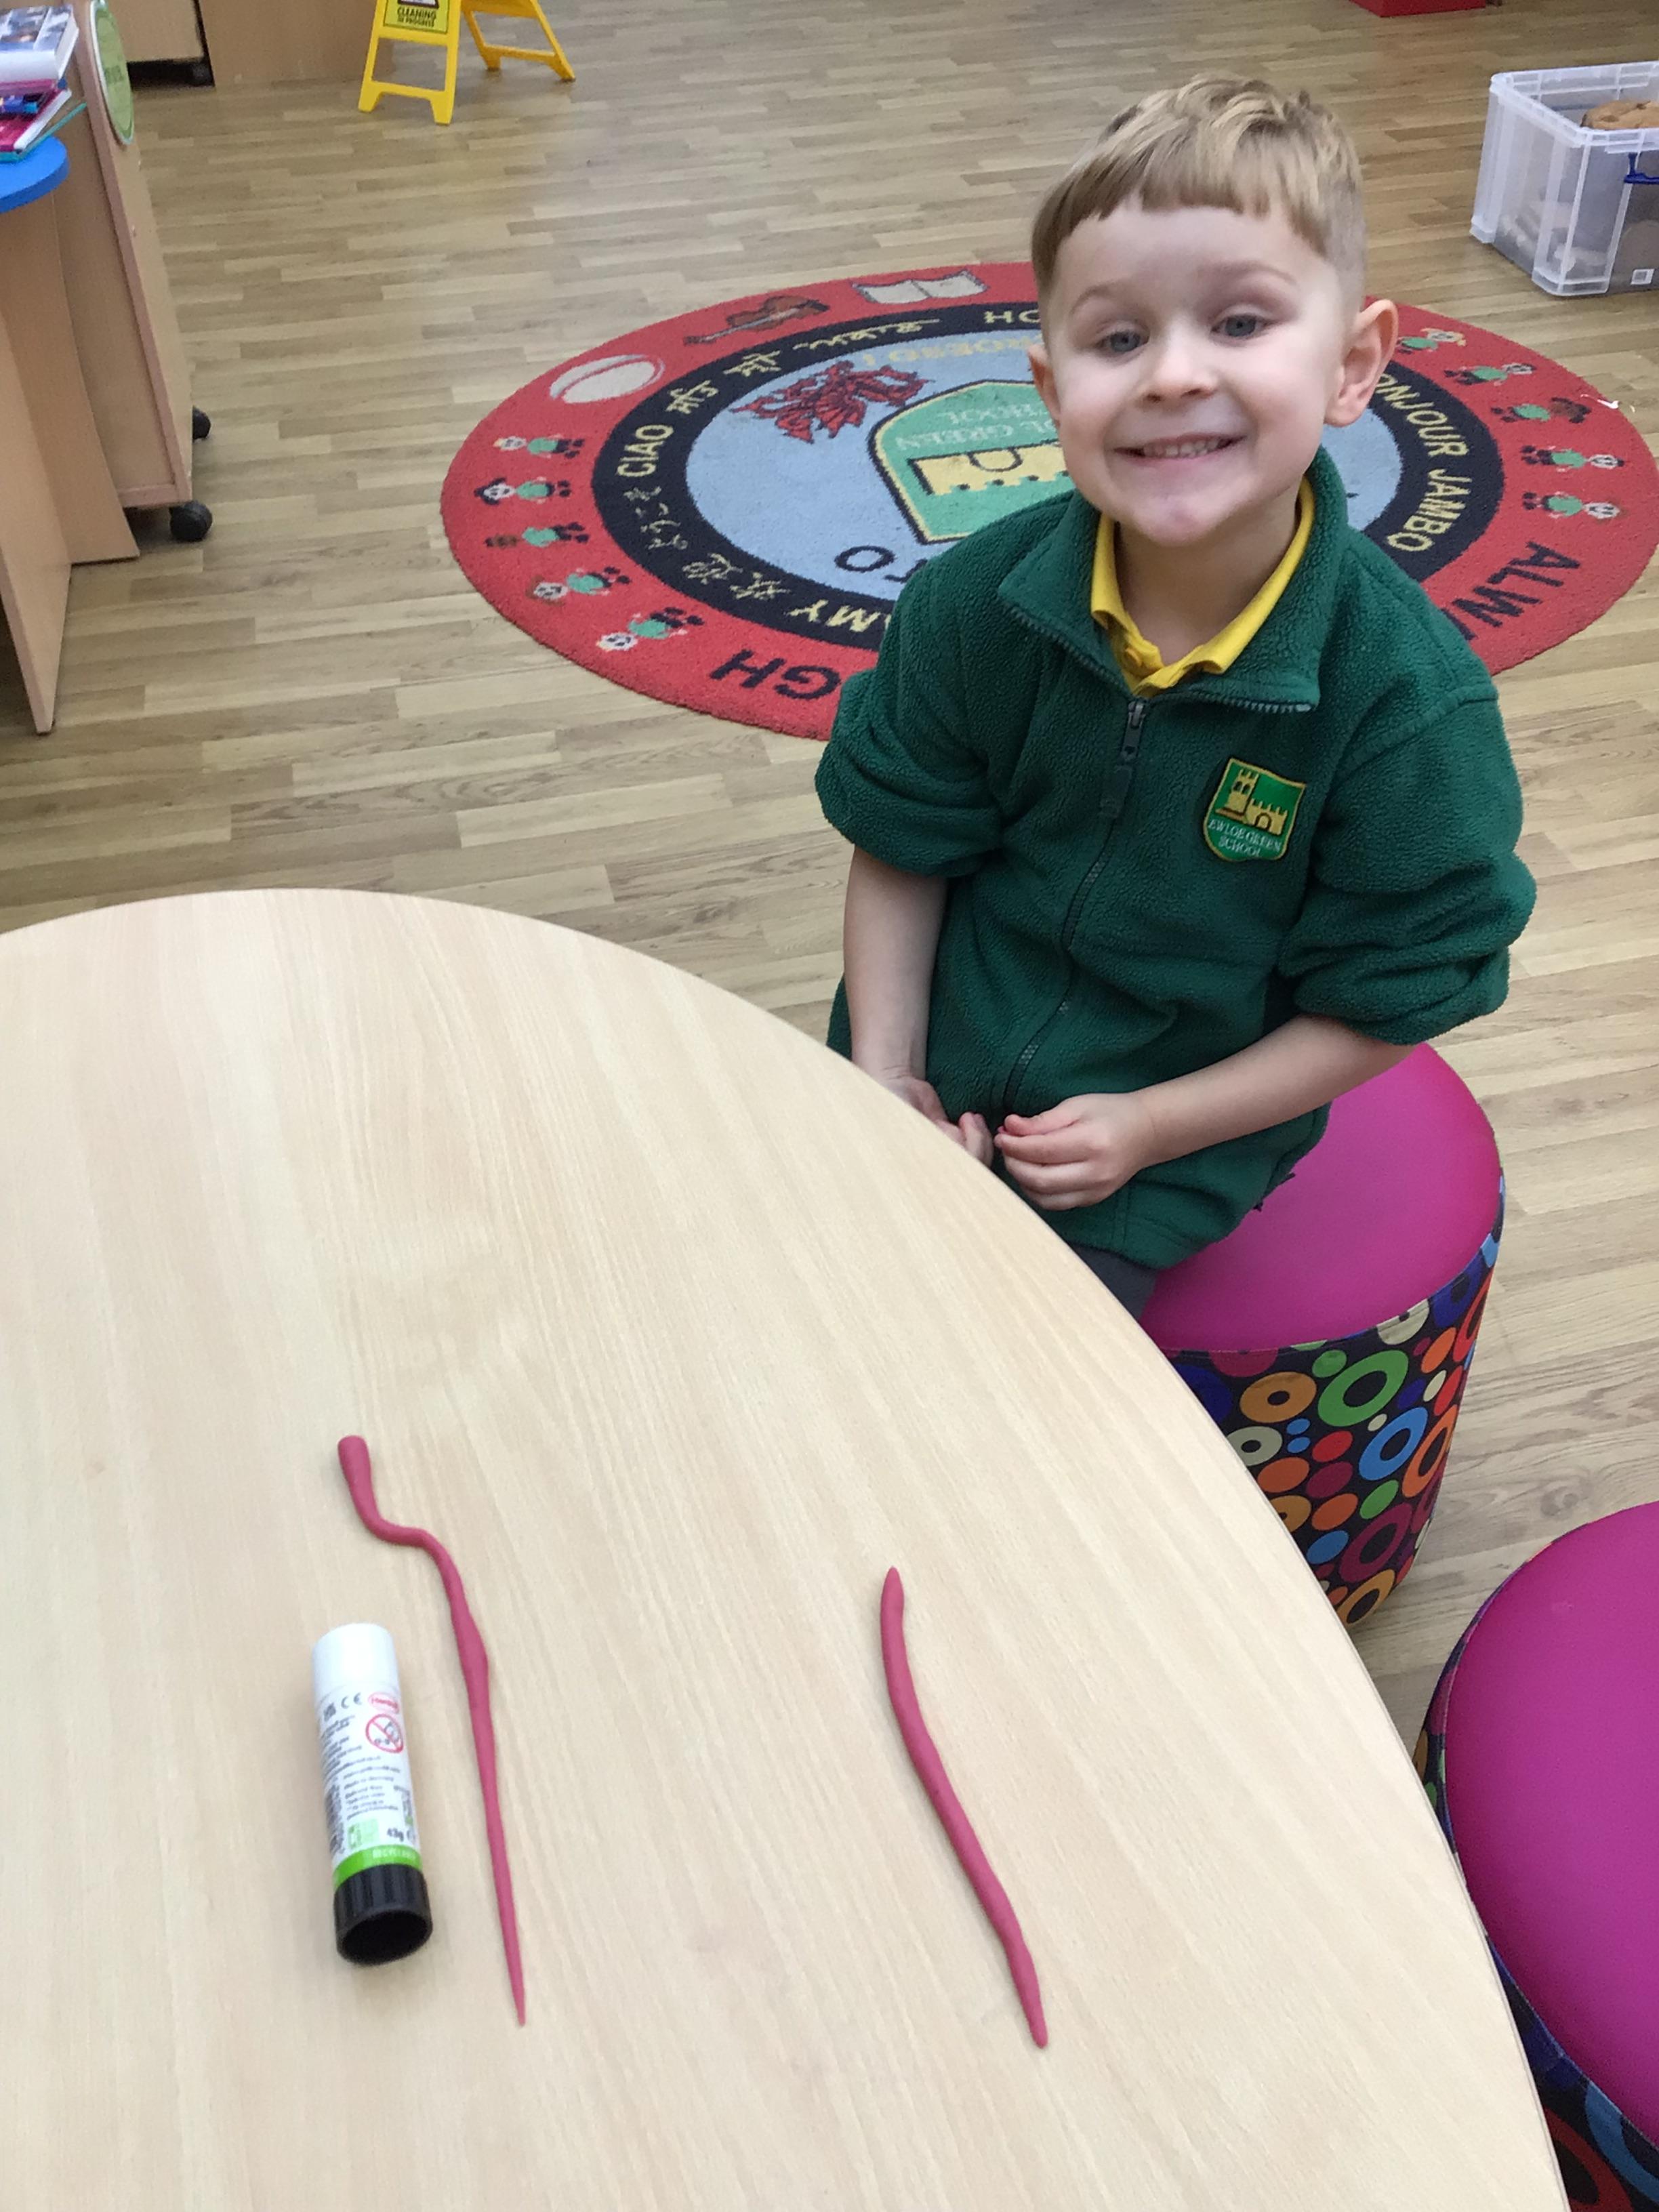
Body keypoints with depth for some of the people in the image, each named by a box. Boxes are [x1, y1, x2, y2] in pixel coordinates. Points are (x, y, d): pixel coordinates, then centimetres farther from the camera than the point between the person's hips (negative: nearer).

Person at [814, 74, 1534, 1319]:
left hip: (1175, 1136, -3)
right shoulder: (978, 599, -13)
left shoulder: (1410, 699, -22)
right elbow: (901, 851, -1)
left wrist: (1150, 1128, -17)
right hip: (935, 1085, 3)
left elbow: (1383, 1004, -13)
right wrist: (885, 1068, -10)